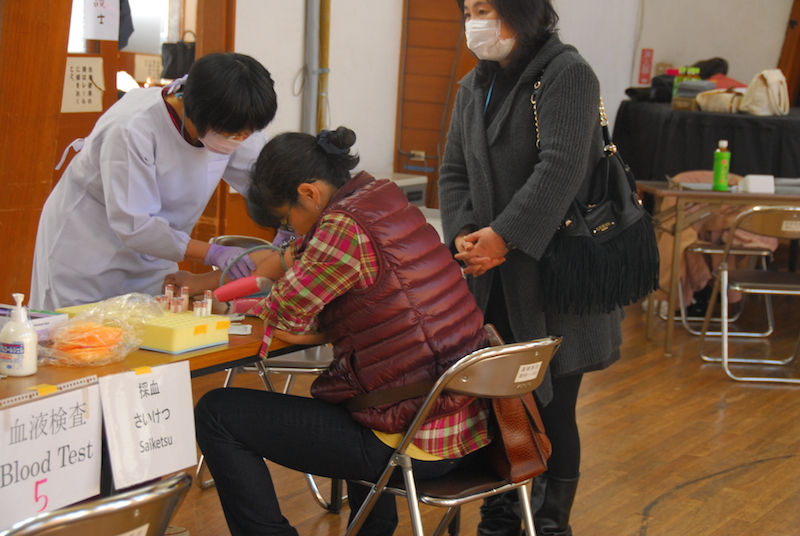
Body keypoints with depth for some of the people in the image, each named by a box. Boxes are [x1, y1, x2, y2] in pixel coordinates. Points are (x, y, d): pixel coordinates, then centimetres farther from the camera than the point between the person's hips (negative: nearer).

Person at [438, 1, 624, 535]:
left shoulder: (568, 73, -9)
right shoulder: (473, 87, 15)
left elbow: (560, 169, -20)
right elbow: (454, 171, 11)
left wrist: (503, 236, -24)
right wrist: (463, 234, -7)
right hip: (493, 282, 6)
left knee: (551, 408, 1)